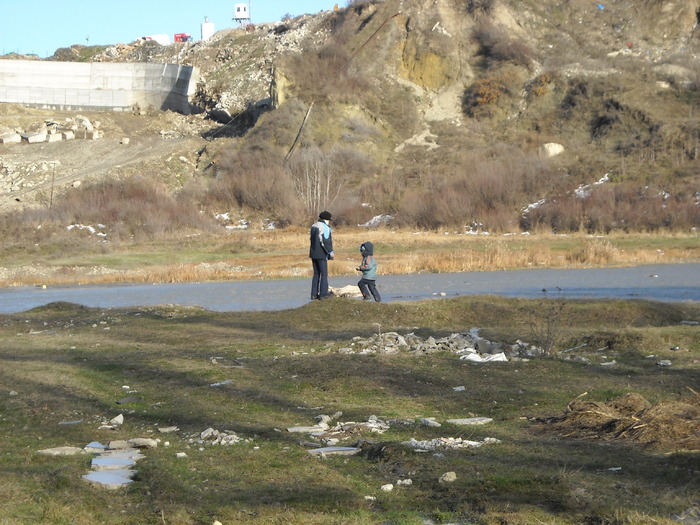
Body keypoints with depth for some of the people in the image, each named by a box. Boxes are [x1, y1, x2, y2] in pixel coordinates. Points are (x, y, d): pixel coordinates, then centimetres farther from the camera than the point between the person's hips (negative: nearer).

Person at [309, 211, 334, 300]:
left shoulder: (314, 225, 13)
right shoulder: (325, 227, -14)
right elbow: (325, 241, -21)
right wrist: (330, 252, -19)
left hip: (313, 253, 8)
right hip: (321, 254, -8)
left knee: (316, 273, 12)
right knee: (324, 273, -3)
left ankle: (314, 294, 10)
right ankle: (323, 293, -5)